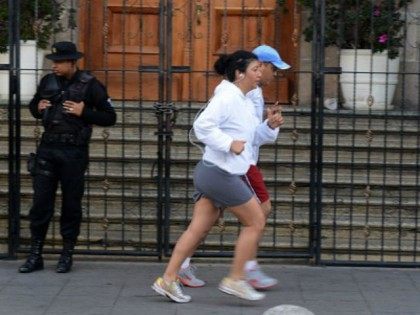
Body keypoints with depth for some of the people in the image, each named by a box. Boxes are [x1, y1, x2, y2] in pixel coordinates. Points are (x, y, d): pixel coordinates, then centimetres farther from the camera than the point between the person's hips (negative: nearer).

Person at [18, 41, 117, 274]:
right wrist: (38, 108, 1)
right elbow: (33, 105, 24)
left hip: (73, 151, -3)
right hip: (48, 148, 4)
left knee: (71, 203, 5)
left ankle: (67, 255, 16)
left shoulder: (89, 85, -4)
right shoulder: (48, 81, 8)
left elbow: (110, 117, -4)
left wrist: (83, 112, -17)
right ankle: (35, 255, 10)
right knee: (40, 201, 2)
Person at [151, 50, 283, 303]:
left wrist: (268, 126, 6)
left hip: (218, 174, 9)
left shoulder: (245, 102, 16)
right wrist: (230, 143, -26)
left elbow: (250, 138, 23)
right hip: (219, 173, -9)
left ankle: (168, 279, 11)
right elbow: (202, 125, -23)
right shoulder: (227, 98, -14)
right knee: (256, 221, -2)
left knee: (199, 229, 9)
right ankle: (235, 280, 4)